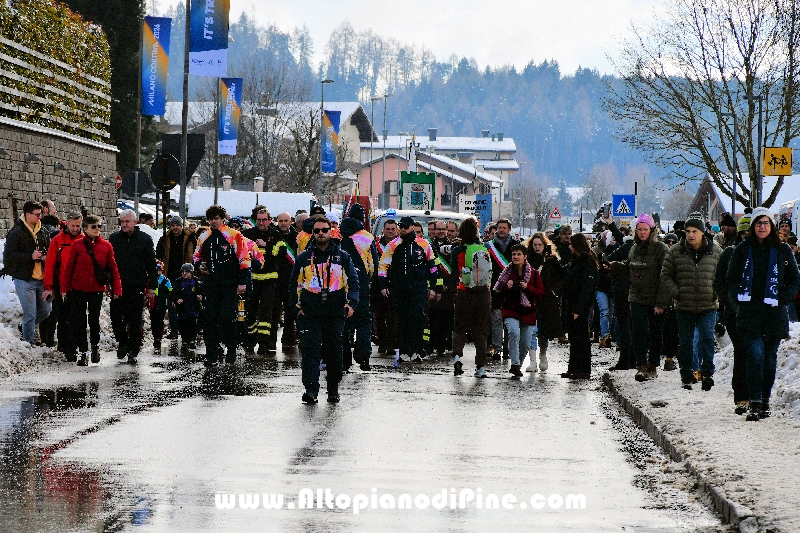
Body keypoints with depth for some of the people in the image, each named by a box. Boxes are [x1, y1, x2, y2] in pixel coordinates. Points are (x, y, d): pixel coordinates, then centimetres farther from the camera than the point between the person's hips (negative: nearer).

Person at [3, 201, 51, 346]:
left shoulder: (43, 233, 14)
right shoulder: (17, 233, -6)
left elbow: (49, 251, 27)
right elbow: (8, 256, -12)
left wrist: (46, 257, 3)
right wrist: (30, 257, -18)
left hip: (41, 280, 6)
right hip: (25, 280, -6)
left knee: (45, 311, 10)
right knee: (30, 314, -5)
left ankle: (27, 329, 34)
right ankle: (29, 344, 3)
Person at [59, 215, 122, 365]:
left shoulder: (106, 246, 1)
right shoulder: (77, 244, -3)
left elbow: (113, 268, 5)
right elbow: (68, 267, 0)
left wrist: (116, 289, 0)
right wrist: (64, 288, -3)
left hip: (97, 289, 1)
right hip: (78, 289, -1)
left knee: (94, 319, 7)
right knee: (79, 322, 3)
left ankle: (95, 345, 31)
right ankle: (82, 352, 11)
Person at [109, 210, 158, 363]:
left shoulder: (145, 239, 3)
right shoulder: (114, 238, 8)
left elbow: (151, 264, 4)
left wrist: (152, 286, -1)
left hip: (137, 287, -2)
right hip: (117, 286, 2)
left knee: (135, 320, 1)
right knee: (116, 317, 0)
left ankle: (133, 350, 8)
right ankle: (123, 342, 22)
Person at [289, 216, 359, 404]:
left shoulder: (342, 257, 9)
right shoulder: (304, 258, 11)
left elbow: (353, 282, 7)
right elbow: (295, 283, 17)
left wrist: (351, 303, -8)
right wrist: (298, 305, 6)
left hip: (335, 313, 0)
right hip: (310, 314, 0)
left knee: (334, 353, 4)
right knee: (310, 351, -11)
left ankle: (333, 390, 15)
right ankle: (311, 389, -14)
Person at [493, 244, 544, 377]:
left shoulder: (534, 273, 2)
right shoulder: (507, 272, 3)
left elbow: (541, 292, 1)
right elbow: (497, 290, 8)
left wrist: (528, 288, -15)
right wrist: (506, 287, -12)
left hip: (528, 311, 2)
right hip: (510, 310, -2)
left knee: (525, 343, 3)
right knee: (514, 332, -28)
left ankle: (517, 365, 25)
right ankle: (515, 364, -28)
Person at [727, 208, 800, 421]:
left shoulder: (782, 250, 7)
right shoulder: (742, 250, 6)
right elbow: (731, 279, 12)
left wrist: (783, 298, -4)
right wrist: (740, 296, -4)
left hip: (775, 313, 1)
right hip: (750, 312, -1)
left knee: (770, 357, 7)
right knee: (756, 354, -13)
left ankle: (765, 400, 18)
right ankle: (754, 403, -15)